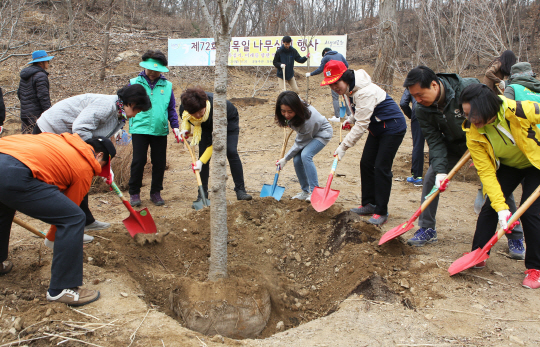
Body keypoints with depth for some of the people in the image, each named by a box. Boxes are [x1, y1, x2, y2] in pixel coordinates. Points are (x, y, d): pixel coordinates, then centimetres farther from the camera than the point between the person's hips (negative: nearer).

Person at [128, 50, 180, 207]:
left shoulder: (167, 86, 9)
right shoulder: (134, 83, 5)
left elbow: (171, 109, 14)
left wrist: (175, 126, 5)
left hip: (160, 131, 2)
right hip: (139, 129, -2)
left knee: (159, 162, 6)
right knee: (138, 161, -3)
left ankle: (156, 192, 21)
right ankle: (134, 193, 12)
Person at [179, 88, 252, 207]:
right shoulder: (184, 107, -31)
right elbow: (185, 118, 0)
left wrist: (201, 161, -36)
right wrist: (186, 129, -21)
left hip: (229, 122, -4)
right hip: (206, 126, 4)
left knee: (231, 152, -17)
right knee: (203, 154, -8)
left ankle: (240, 190, -10)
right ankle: (202, 194, -2)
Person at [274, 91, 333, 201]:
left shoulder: (307, 119, -41)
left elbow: (300, 143, -28)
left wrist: (285, 159, -19)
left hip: (322, 133, -8)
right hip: (307, 133, 8)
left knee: (305, 155, -29)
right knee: (297, 160, -8)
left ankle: (315, 191, -21)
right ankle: (305, 191, 5)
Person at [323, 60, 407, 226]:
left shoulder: (364, 92, -30)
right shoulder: (349, 89, 1)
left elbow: (361, 125, -30)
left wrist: (343, 146, -28)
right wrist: (351, 118, 3)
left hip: (393, 127, -10)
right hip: (377, 128, 10)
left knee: (381, 167, -11)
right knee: (366, 163, 7)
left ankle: (381, 212, -3)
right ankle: (369, 204, 18)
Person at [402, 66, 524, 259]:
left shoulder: (469, 88, -33)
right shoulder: (423, 109, -19)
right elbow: (435, 141, -18)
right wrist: (440, 170, -30)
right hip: (453, 146, 4)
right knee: (431, 178, -7)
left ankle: (515, 236, 14)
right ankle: (427, 230, 7)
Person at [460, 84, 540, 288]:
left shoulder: (517, 111, -36)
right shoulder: (473, 135, -25)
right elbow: (486, 173, -24)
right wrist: (501, 208, -30)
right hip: (508, 166, 3)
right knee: (490, 207, -5)